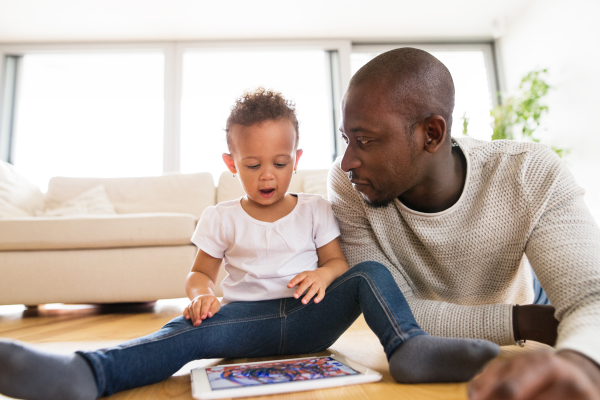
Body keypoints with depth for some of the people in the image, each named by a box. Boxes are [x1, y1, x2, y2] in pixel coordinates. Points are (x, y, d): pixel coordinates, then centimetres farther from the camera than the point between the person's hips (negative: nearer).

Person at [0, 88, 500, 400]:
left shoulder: (316, 209, 7)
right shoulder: (221, 218, 7)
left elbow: (338, 260, 7)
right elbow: (200, 271, 10)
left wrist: (324, 274, -18)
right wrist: (200, 294, -15)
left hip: (310, 319, 2)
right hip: (245, 317, -1)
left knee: (370, 273, -19)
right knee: (190, 330, -33)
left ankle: (409, 346, -36)